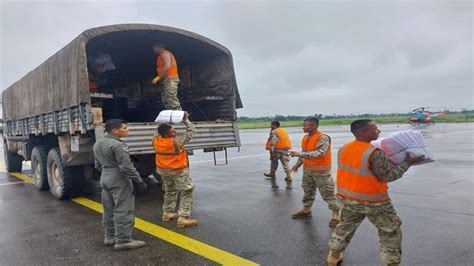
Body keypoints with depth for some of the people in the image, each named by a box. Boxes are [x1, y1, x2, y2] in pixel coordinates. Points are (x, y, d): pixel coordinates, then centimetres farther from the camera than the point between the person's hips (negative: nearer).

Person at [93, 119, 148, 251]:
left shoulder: (97, 144, 11)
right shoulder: (117, 145, -19)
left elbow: (98, 165, 18)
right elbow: (127, 167, -22)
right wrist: (139, 181, -16)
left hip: (105, 179, 10)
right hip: (119, 180, -9)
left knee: (109, 209, 16)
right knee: (123, 210, -4)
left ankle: (110, 236, 25)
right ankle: (123, 240, 0)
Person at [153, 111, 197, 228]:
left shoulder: (156, 140, -13)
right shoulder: (177, 141, -27)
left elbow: (162, 132, 13)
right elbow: (192, 131, -14)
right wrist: (186, 119, -5)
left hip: (164, 170, 7)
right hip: (178, 171, -7)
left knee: (170, 191, 25)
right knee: (187, 192, -1)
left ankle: (168, 212, 34)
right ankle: (183, 217, -8)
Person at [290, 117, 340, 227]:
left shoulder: (323, 138, -20)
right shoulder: (305, 137, 6)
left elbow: (320, 153, -33)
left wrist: (299, 154, -37)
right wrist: (298, 164, 7)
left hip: (321, 171, -8)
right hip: (307, 170, 8)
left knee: (328, 193, -1)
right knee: (308, 191, 20)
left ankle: (336, 216, 9)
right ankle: (306, 210, 36)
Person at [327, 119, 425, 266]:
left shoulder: (343, 149, -2)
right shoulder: (374, 152, -23)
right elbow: (388, 176, -18)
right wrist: (407, 163, -8)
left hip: (348, 197, 7)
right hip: (373, 201, -6)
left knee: (346, 226, 25)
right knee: (391, 231, 13)